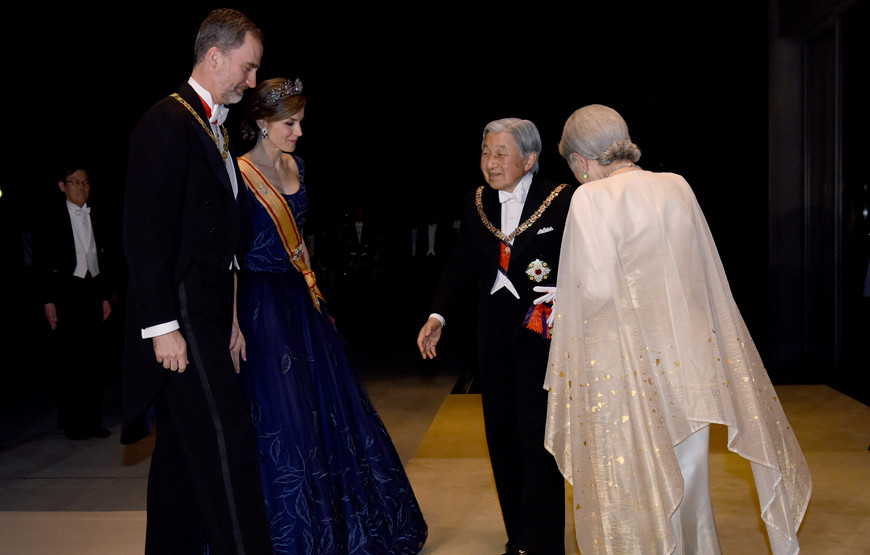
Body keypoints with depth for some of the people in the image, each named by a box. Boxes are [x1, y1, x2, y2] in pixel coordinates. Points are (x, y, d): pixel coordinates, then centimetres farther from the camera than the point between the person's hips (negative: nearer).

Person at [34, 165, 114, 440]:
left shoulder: (95, 217, 13)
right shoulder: (53, 217, -1)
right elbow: (43, 261, -4)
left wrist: (106, 296, 13)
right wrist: (48, 300, -9)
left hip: (93, 290, 5)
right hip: (66, 292, -4)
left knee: (93, 357, 5)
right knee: (69, 358, -4)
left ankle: (91, 420, 12)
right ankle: (72, 423, 5)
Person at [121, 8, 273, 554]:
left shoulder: (215, 128, 18)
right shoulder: (167, 123, -11)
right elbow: (145, 234, -16)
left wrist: (230, 319, 17)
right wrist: (162, 326, -19)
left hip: (208, 317, 9)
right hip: (180, 317, -9)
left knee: (183, 449, 13)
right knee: (227, 442, -11)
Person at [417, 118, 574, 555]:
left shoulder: (561, 202, -6)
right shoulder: (477, 204, 9)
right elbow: (462, 267, 9)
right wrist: (439, 316, -2)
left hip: (543, 334, -5)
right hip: (495, 336, 5)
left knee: (537, 436, -4)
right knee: (502, 435, 10)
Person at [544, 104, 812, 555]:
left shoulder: (591, 199, -12)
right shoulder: (677, 187, 6)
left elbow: (596, 290, -17)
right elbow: (706, 276, 12)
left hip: (630, 370, -6)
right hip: (691, 364, 6)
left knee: (634, 501, 7)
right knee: (689, 488, 19)